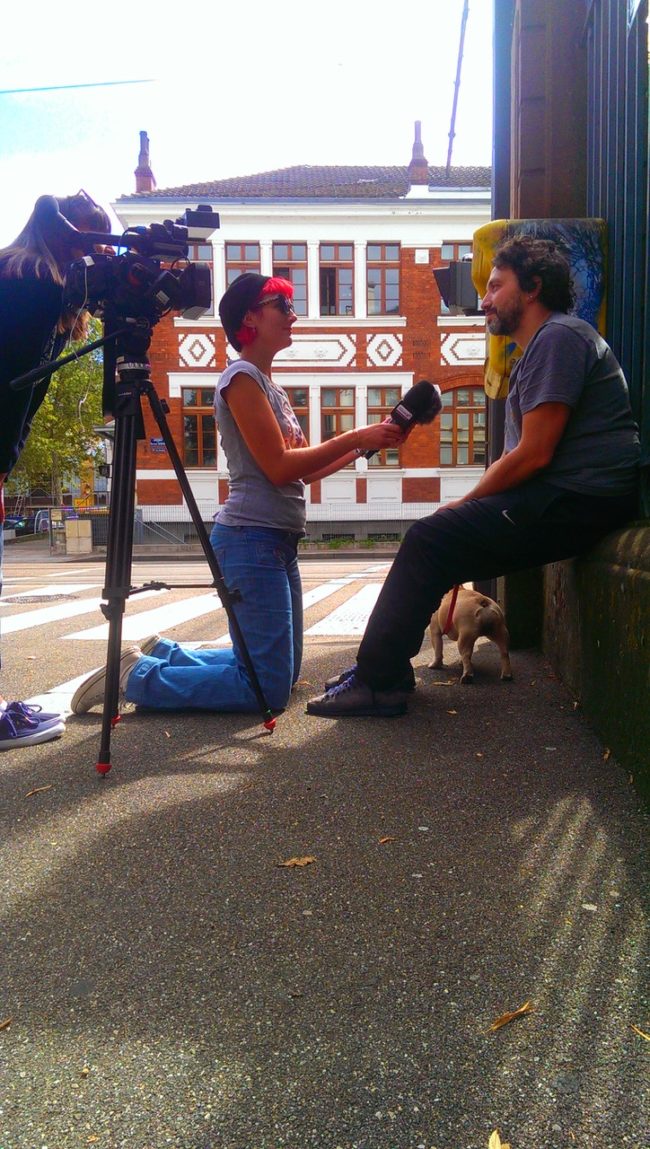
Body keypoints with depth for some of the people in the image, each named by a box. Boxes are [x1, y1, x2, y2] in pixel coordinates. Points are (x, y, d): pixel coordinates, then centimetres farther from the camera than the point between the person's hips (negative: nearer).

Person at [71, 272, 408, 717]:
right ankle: (138, 677, 0)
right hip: (251, 540, -10)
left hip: (279, 542, 10)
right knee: (269, 689, -9)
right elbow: (279, 467, -17)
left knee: (282, 671, 16)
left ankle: (166, 653, 23)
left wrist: (365, 444, 8)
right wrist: (355, 437, -12)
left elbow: (305, 469, 17)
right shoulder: (242, 377, -10)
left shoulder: (270, 386, 18)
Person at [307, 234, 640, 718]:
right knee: (436, 540, 8)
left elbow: (534, 456, -18)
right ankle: (383, 670, 10)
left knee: (431, 539, -15)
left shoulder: (559, 337, -9)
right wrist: (467, 509, 7)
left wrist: (464, 504, -6)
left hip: (577, 500, -10)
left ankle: (378, 681, -9)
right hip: (564, 500, 10)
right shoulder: (538, 350, 24)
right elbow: (517, 457, 19)